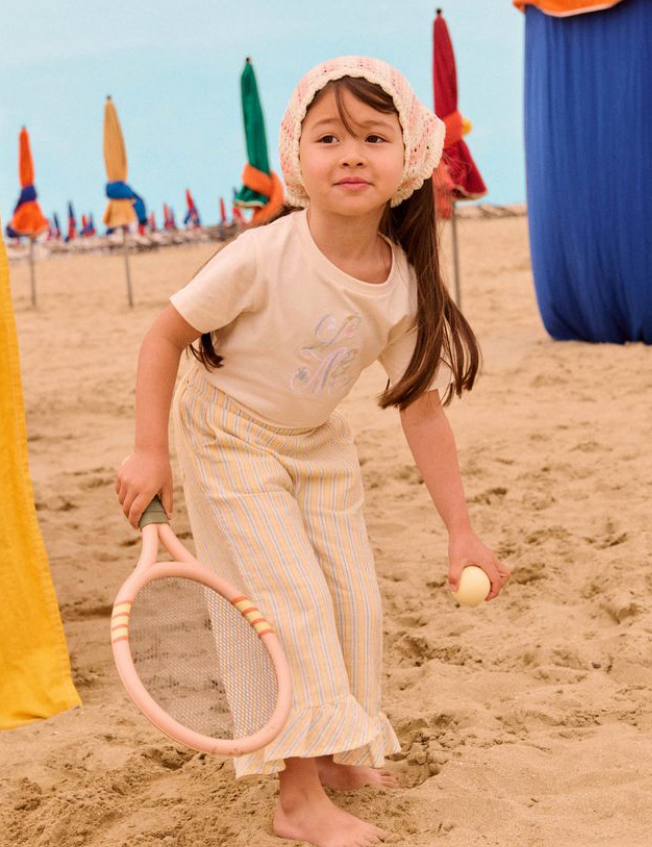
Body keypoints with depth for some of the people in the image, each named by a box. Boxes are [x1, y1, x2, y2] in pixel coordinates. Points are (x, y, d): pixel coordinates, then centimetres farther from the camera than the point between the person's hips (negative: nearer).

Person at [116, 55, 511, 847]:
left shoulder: (405, 285, -15)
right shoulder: (263, 256, -30)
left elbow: (420, 405, -7)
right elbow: (166, 335, -18)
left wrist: (460, 530, -6)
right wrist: (148, 452, -20)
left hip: (318, 446, 6)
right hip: (231, 440, -5)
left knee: (354, 599, 6)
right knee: (293, 601, -11)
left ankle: (332, 751, 29)